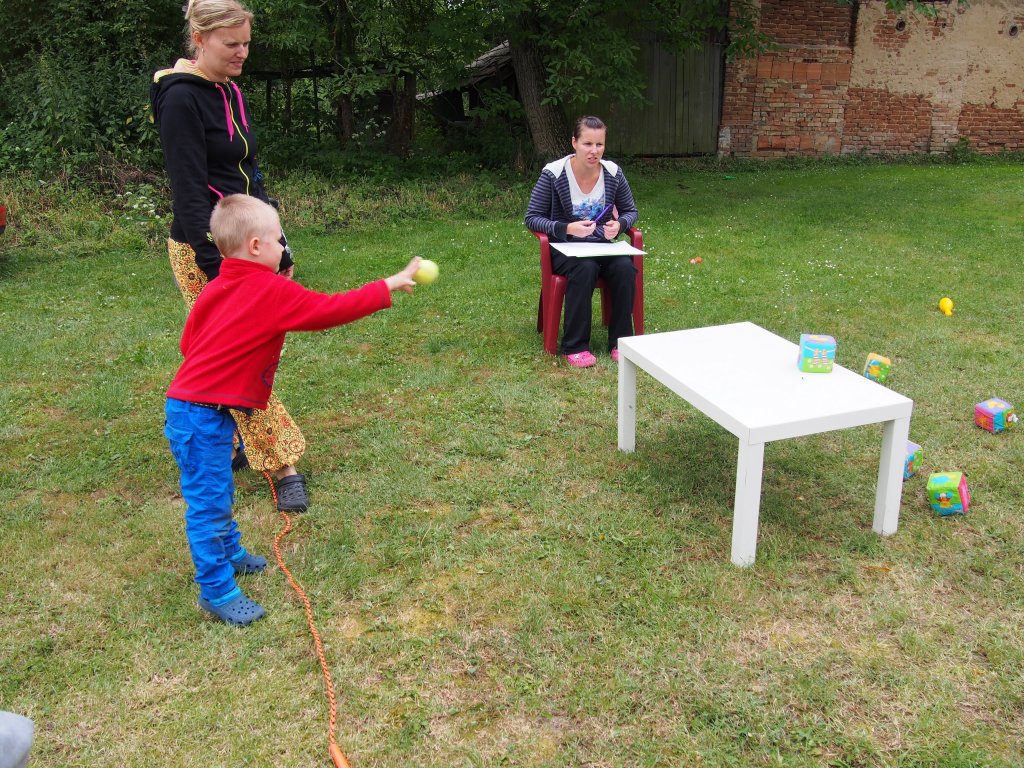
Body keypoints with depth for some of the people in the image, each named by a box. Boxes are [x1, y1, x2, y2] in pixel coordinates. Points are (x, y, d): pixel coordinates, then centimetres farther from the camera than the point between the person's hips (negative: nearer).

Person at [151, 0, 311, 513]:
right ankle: (282, 466, 0)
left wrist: (279, 247, 18)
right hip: (205, 251, -8)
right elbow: (189, 193, -19)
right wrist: (216, 268, -23)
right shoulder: (181, 99, -13)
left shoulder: (230, 94, 13)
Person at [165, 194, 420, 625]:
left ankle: (230, 554, 43)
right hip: (203, 416, -10)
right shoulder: (273, 291, -16)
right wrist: (388, 286, -7)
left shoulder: (218, 287, 9)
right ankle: (216, 590, 11)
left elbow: (188, 342, 13)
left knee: (218, 495, 25)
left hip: (191, 407, 10)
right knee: (209, 504, 1)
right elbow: (332, 310, -15)